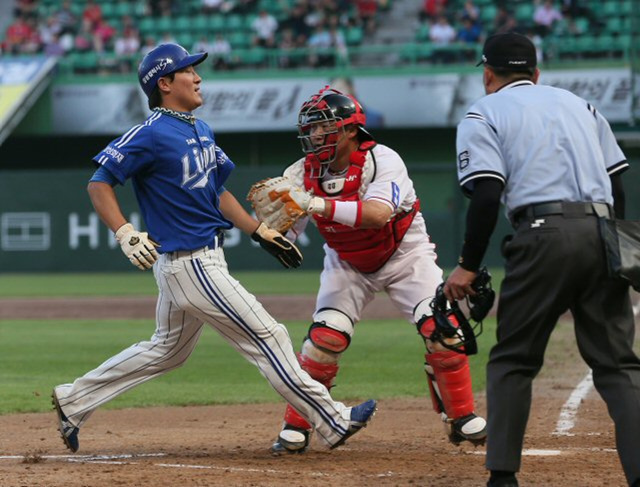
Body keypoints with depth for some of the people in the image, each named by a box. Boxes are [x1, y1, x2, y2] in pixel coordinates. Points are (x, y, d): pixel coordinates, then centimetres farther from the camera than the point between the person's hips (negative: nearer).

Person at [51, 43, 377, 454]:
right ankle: (333, 422, 0)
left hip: (203, 261, 10)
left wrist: (260, 232, 19)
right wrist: (126, 234, -26)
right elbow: (100, 182, -15)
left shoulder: (202, 131, 13)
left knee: (167, 351, 21)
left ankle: (74, 401, 27)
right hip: (190, 264, -10)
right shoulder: (151, 135, -15)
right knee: (267, 336, -6)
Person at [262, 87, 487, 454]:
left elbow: (379, 214, -45)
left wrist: (321, 205, -54)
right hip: (348, 264, 3)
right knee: (325, 337, -13)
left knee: (441, 327, -16)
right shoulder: (304, 173, -15)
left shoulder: (382, 161, -28)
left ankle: (463, 417, 0)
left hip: (404, 255, -2)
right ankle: (296, 427, 1)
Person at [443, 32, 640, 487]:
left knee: (513, 360, 9)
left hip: (545, 234, -4)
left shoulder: (484, 113, 9)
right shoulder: (578, 104, 25)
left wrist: (468, 266, -1)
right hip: (603, 232, 4)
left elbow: (487, 195, -5)